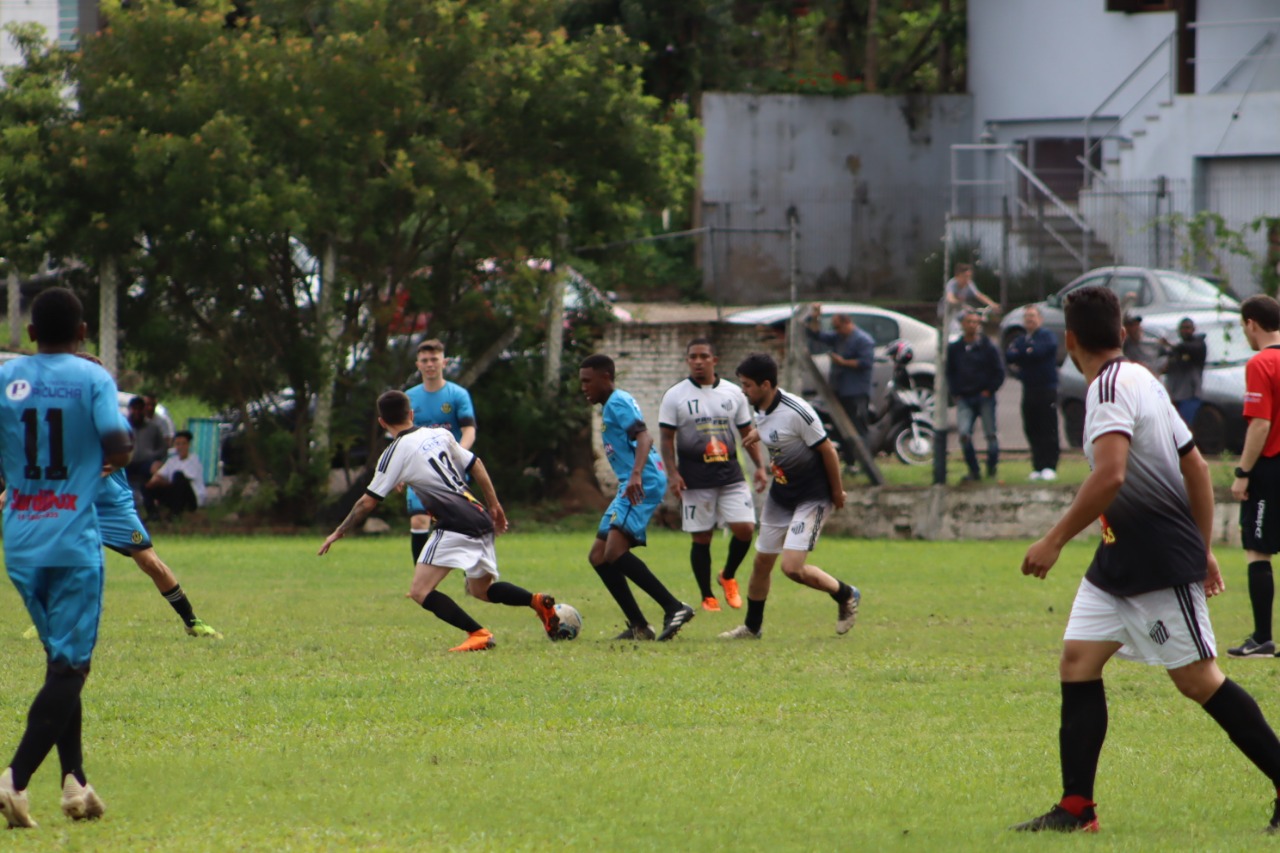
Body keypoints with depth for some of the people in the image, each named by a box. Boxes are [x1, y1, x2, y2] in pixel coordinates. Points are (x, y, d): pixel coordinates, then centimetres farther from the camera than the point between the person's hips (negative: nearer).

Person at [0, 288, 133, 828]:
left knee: (62, 659, 17)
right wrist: (113, 458, 6)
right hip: (73, 541, -4)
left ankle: (74, 782, 14)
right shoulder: (92, 378, -4)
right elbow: (118, 448, -16)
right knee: (70, 666, -4)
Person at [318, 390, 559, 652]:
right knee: (481, 589, 26)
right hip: (481, 519, 8)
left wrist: (339, 532, 12)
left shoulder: (395, 454, -4)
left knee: (420, 591, -12)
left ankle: (478, 634, -22)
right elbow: (476, 466, 18)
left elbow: (368, 503, 0)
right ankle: (538, 601, 15)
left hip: (456, 525, -8)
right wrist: (494, 506, 28)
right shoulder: (439, 434, 14)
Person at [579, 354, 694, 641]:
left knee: (615, 551, -24)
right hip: (631, 486, 11)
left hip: (643, 484, -11)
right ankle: (638, 627, 7)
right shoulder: (610, 406, 23)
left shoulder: (617, 403, -8)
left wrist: (636, 474, -36)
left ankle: (674, 608, -23)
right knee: (598, 556, 9)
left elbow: (645, 437, -22)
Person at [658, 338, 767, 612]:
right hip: (695, 477, -2)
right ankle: (707, 597, 13)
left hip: (730, 473, 2)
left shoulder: (733, 393, 9)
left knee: (745, 528, -10)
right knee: (701, 538, 0)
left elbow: (747, 432, 15)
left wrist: (760, 466, 5)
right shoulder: (675, 396, 1)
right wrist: (672, 473, -11)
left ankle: (728, 577, 16)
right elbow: (667, 438, 1)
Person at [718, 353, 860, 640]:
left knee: (793, 567, -16)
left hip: (812, 497, -8)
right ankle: (752, 627, 29)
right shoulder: (761, 409, 0)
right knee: (762, 562, 12)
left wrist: (837, 492, -9)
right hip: (780, 495, 8)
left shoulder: (796, 412, -26)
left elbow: (827, 450, -17)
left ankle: (846, 596, 9)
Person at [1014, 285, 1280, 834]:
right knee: (1078, 661, 2)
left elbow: (1110, 475, -31)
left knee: (1198, 680, -5)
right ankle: (1076, 809, -1)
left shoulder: (1110, 388, -17)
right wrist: (1204, 549, 22)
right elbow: (1196, 467, 17)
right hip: (1120, 561, 10)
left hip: (1161, 563, -10)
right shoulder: (1142, 381, 13)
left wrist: (1055, 541, -27)